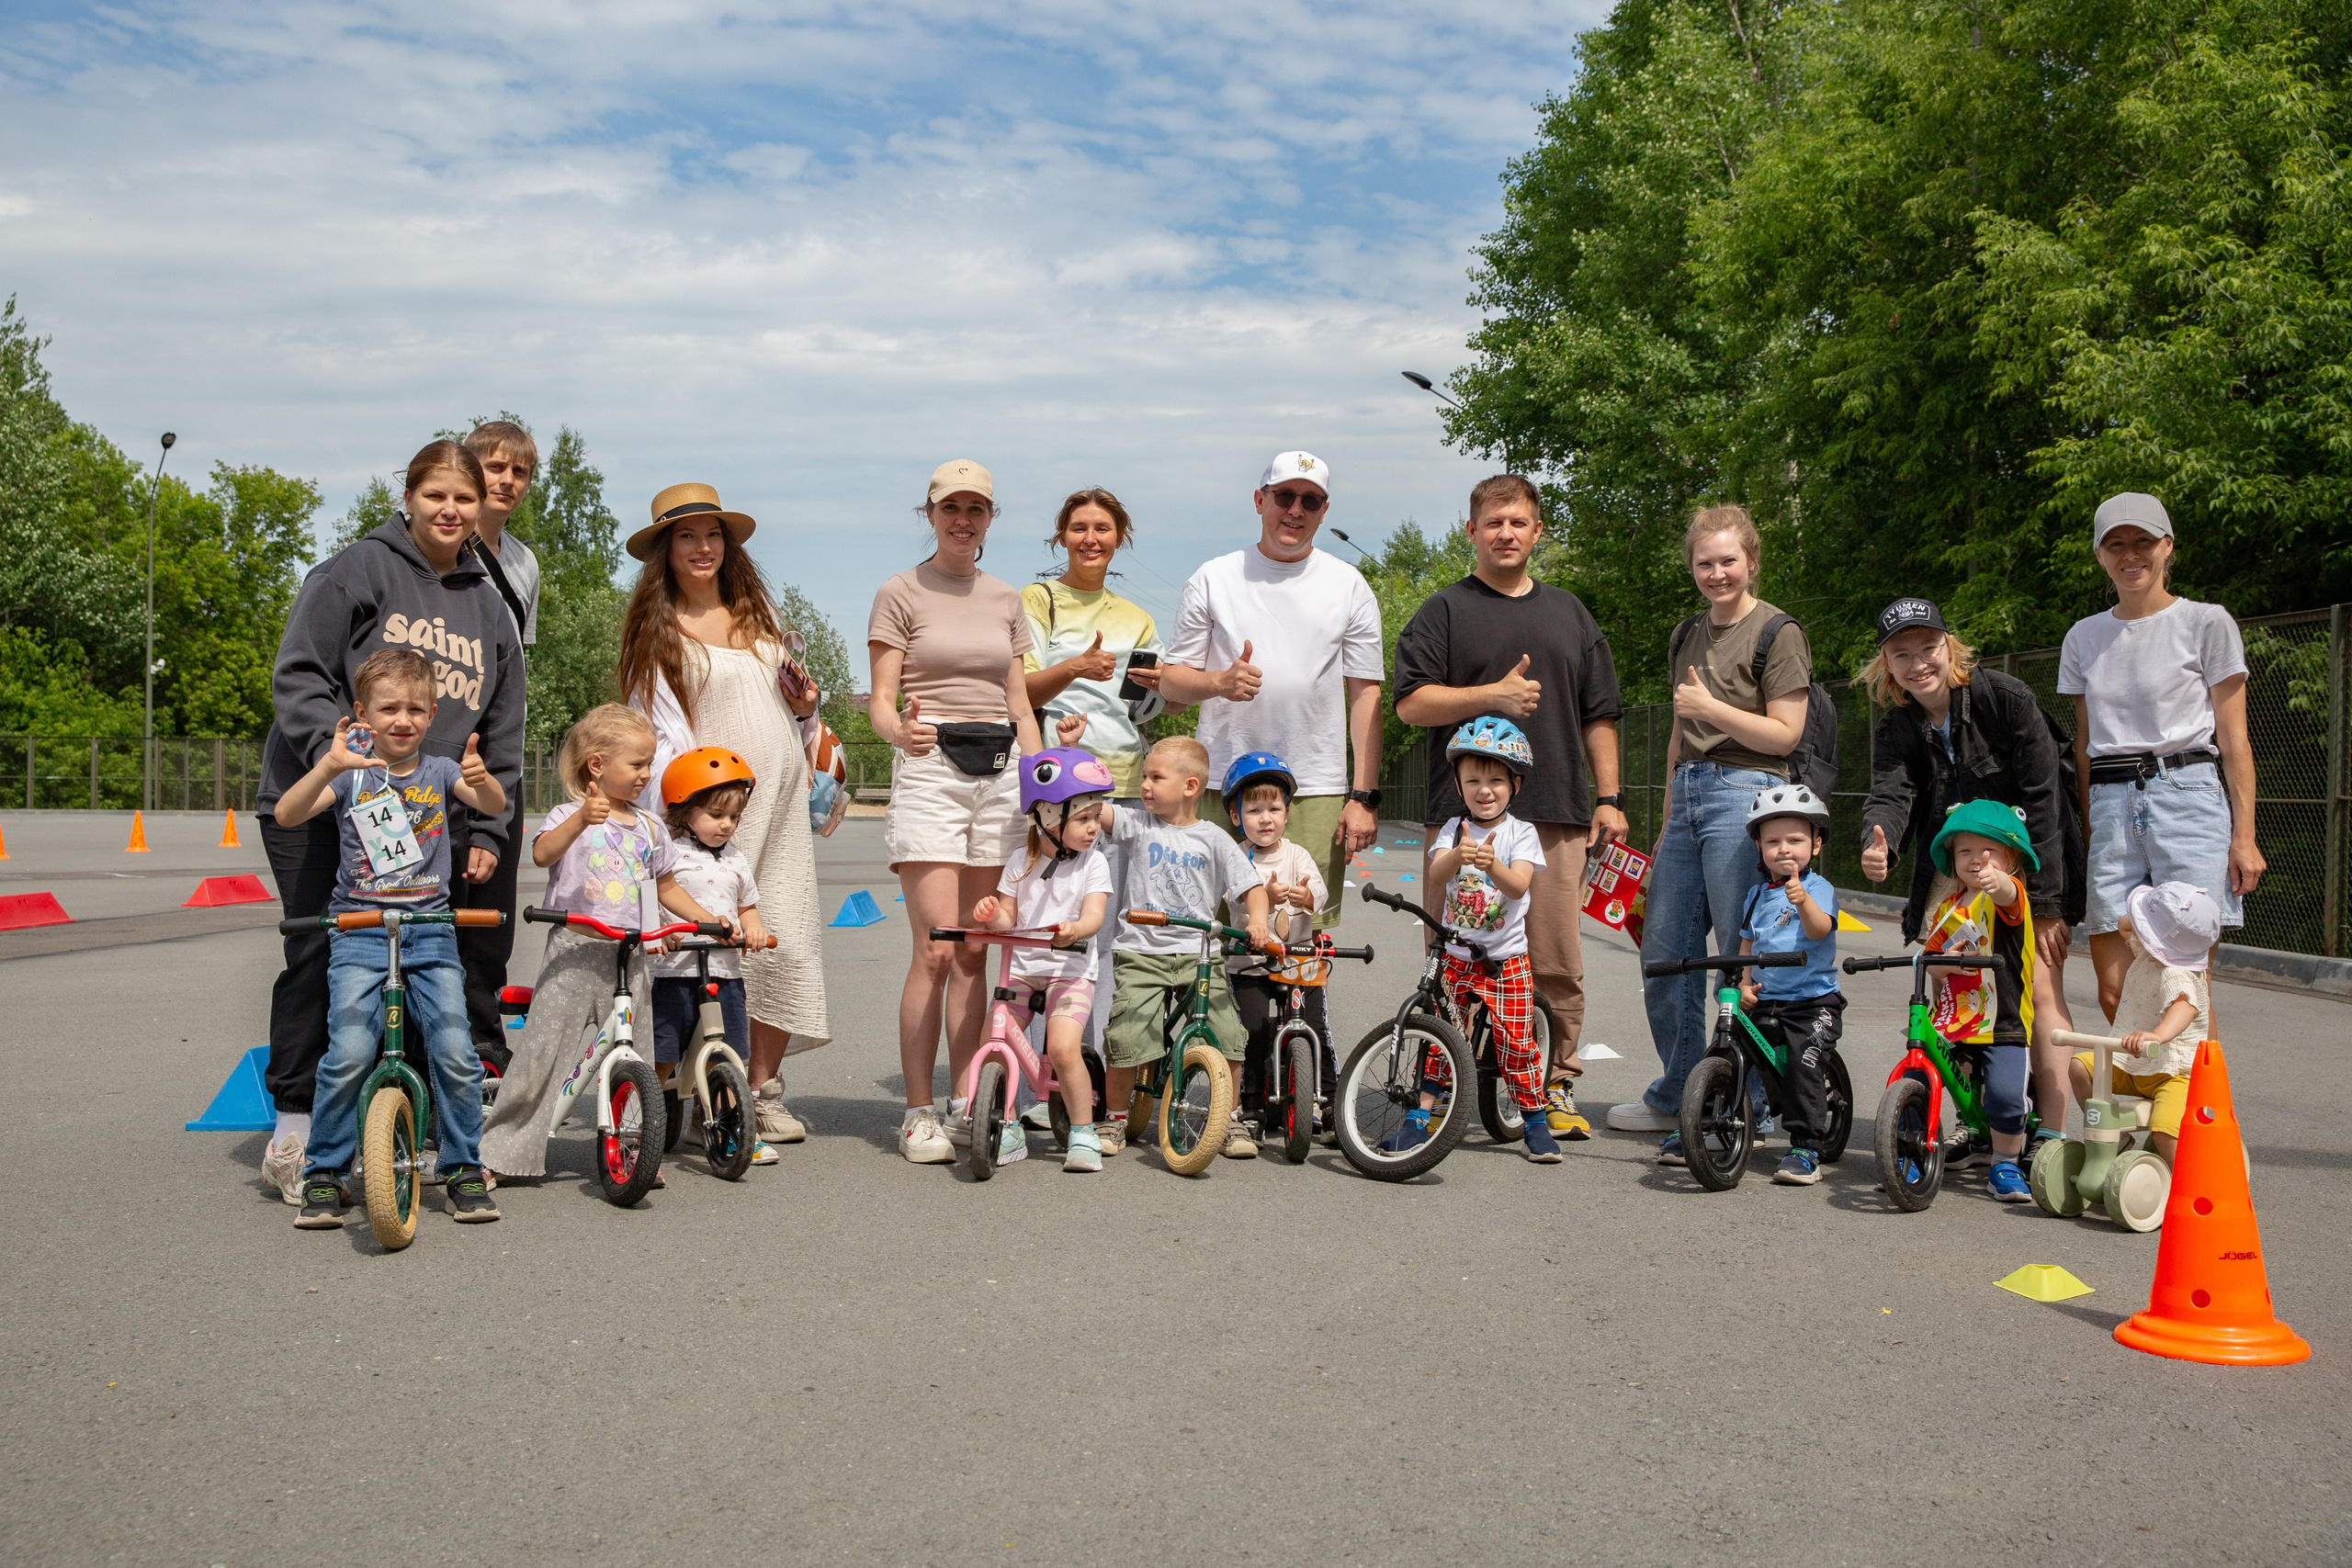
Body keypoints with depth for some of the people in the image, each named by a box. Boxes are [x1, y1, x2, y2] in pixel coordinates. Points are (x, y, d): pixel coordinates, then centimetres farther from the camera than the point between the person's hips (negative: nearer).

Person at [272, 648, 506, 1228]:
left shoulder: (439, 771, 7)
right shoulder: (349, 773, 4)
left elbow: (496, 807, -10)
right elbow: (286, 815, -12)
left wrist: (480, 778, -33)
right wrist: (329, 765, -29)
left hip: (430, 933, 1)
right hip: (358, 933, -1)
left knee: (455, 1053, -11)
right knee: (348, 1054, -16)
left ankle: (464, 1169, 7)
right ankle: (324, 1175, 3)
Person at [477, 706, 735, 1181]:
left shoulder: (650, 827, 15)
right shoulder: (569, 815, -1)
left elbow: (667, 887, 25)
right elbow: (543, 854, -22)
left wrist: (707, 919, 12)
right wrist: (582, 820, -38)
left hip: (630, 958, 5)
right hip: (574, 951, -5)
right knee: (540, 1051, -5)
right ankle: (499, 1151, 6)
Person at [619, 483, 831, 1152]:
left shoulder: (756, 609, 18)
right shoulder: (657, 628, 2)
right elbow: (661, 734, -5)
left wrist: (806, 705, 6)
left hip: (781, 796, 5)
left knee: (788, 941, -2)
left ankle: (764, 1088, 10)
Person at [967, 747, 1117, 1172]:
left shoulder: (1093, 864, -1)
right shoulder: (1021, 864, 7)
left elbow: (1094, 916, -13)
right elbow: (1008, 921, 9)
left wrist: (1074, 929, -36)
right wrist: (990, 914, -15)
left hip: (1070, 970, -3)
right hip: (1021, 969, 3)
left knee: (1063, 1048, -23)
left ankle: (1083, 1134, -6)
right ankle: (1009, 1132, 11)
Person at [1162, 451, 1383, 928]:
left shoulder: (1349, 586, 10)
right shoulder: (1212, 580, 9)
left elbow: (1365, 695, 7)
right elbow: (1170, 682, 9)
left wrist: (1365, 795, 0)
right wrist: (1218, 682, -14)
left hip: (1318, 794, 0)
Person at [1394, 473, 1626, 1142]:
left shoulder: (1569, 613, 20)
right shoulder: (1445, 612, 9)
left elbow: (1598, 715, 20)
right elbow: (1412, 703, -1)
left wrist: (1608, 797, 12)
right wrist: (1492, 695, -12)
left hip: (1556, 814, 3)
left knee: (1557, 962, 0)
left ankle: (1556, 1087, 11)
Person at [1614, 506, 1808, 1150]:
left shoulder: (1778, 633, -4)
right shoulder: (1688, 637, 18)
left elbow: (1785, 734, -10)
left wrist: (1711, 706, -15)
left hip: (1744, 793, -7)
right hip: (1688, 795, 8)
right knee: (1663, 955, 9)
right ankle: (1675, 1097, 22)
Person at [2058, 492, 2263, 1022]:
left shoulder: (2207, 623, 3)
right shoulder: (2084, 636, 15)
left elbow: (2234, 740, 1)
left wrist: (2244, 835, -5)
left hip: (2188, 797, -4)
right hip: (2111, 806, 4)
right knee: (2114, 990, 0)